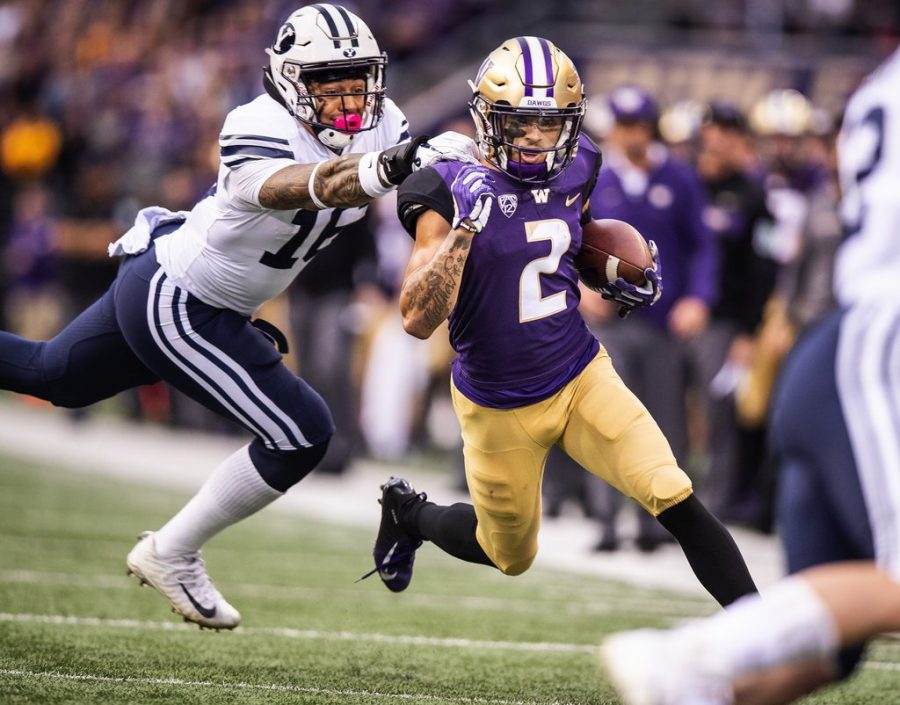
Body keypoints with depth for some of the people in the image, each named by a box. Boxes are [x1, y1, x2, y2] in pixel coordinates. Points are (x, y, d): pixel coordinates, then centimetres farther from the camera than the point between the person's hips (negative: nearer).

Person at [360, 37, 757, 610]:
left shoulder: (575, 170, -4)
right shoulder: (452, 192, -20)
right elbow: (418, 320, -27)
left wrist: (628, 276, 2)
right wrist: (465, 225, -36)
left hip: (582, 377, 3)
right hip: (498, 406, -3)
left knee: (675, 500, -15)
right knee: (511, 556, 17)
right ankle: (406, 513, 45)